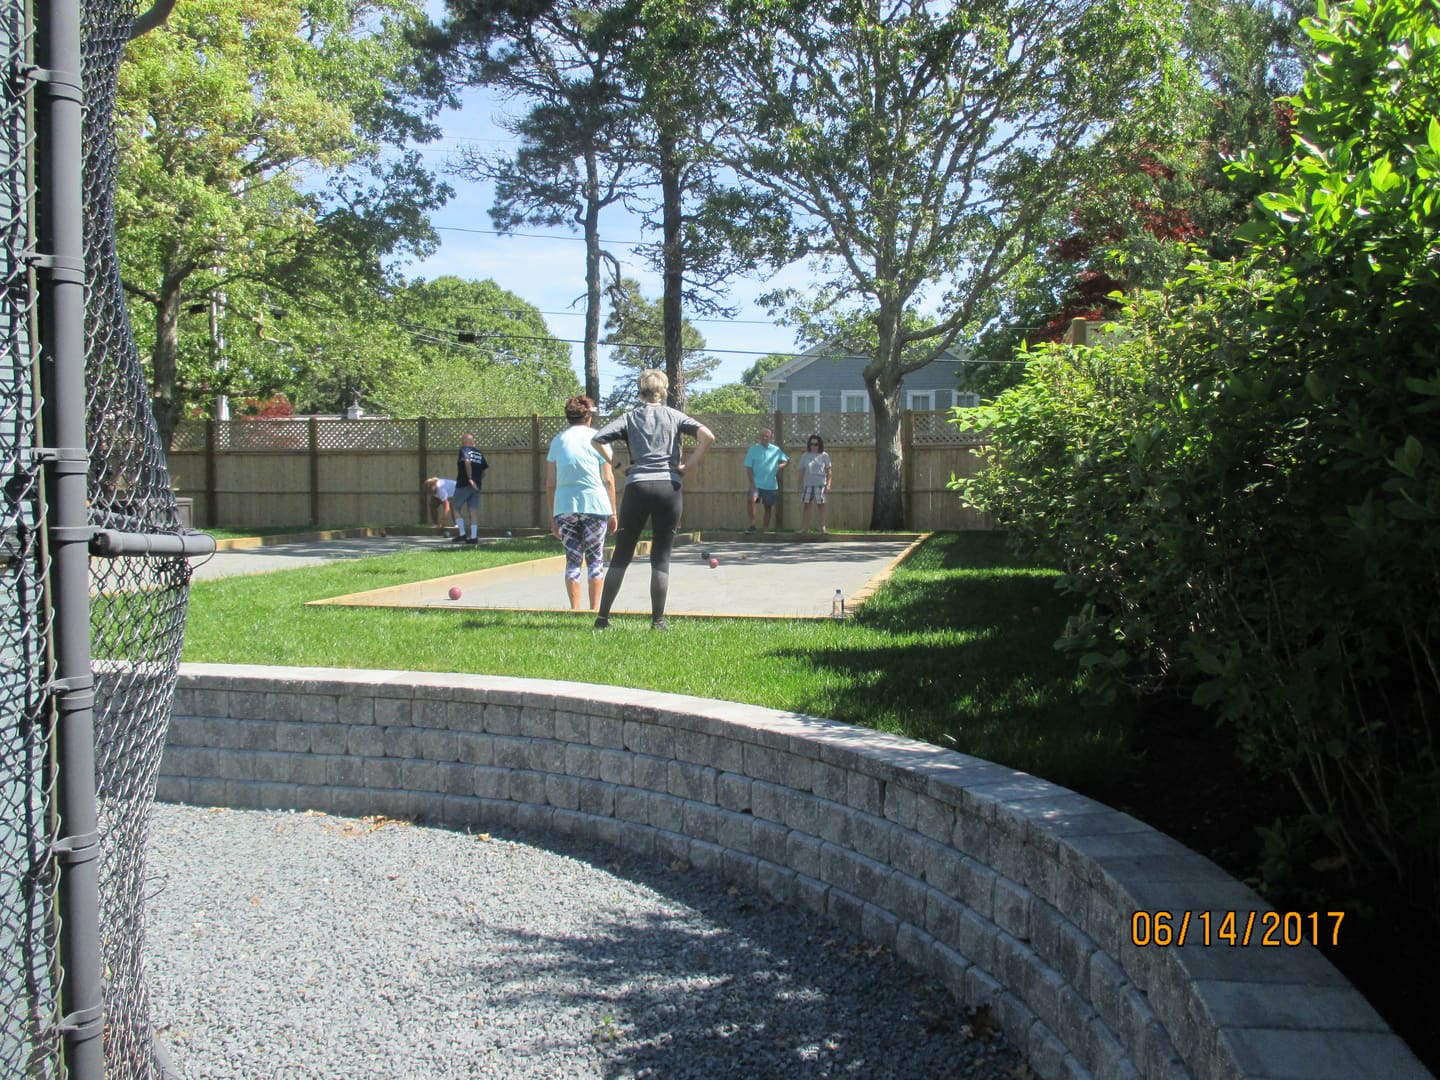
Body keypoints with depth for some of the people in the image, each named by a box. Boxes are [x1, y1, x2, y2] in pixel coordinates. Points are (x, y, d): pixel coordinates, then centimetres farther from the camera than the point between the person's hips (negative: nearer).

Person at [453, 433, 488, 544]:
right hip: (476, 486, 5)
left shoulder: (463, 450, -4)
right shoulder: (479, 454, 14)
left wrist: (470, 478, -25)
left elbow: (467, 461, -23)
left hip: (463, 485, -5)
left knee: (456, 508, 9)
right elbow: (483, 471, 13)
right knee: (473, 510, 5)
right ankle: (473, 537, -1)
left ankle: (462, 534, 1)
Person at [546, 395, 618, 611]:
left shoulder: (557, 441, 11)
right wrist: (613, 512, 7)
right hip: (595, 504, -2)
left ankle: (575, 609, 6)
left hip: (564, 506, 2)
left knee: (572, 559, 8)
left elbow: (550, 483, 9)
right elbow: (609, 479, 1)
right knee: (595, 558, 7)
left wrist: (552, 515, 15)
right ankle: (595, 608, 5)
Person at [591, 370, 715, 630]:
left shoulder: (630, 417, 10)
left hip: (637, 487, 1)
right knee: (661, 558, 5)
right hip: (669, 488, 0)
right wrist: (688, 467, 2)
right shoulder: (674, 416, 9)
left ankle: (602, 617, 9)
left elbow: (598, 439, -3)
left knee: (621, 556, 8)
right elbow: (707, 436, -4)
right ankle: (658, 621, 4)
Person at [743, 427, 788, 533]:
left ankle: (766, 529, 18)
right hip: (757, 483, -2)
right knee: (751, 500, -25)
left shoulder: (776, 450, 4)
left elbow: (785, 461, 16)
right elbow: (748, 467, -3)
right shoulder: (753, 450, -1)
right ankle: (752, 525, -16)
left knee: (768, 507, 8)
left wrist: (779, 466, -5)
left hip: (771, 485, 2)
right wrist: (752, 482, -13)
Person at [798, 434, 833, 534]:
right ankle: (806, 529, 1)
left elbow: (828, 471, 5)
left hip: (820, 484, -2)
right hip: (808, 484, 2)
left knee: (821, 505, -1)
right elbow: (802, 471, 13)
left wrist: (828, 484, -3)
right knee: (806, 505, 0)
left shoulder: (824, 455, 4)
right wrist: (800, 485, 9)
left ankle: (822, 527, 5)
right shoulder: (805, 456, 10)